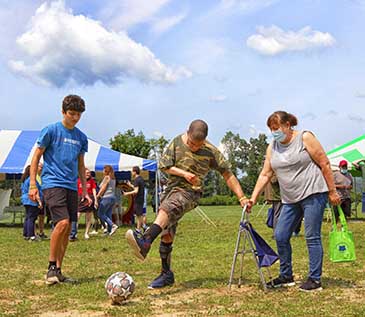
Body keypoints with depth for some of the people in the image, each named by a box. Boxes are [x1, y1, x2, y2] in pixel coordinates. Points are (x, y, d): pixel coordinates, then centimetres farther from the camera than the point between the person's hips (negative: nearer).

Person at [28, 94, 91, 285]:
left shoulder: (81, 137, 13)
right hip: (53, 183, -6)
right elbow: (36, 157, -1)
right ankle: (51, 266, -6)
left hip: (71, 187, 6)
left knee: (67, 229, 5)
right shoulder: (51, 130, -3)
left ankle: (58, 271, 14)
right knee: (62, 222, -20)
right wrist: (32, 185, -6)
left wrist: (85, 190, 17)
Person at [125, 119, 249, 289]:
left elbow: (227, 174, 2)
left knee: (168, 206, -37)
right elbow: (164, 165, 5)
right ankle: (166, 274, 16)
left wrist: (241, 197, -1)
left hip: (190, 192, -4)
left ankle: (145, 242, -57)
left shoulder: (211, 151, -3)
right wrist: (184, 173, -10)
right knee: (166, 235, 2)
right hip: (172, 187, 5)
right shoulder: (177, 142, 3)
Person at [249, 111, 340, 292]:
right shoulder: (272, 148, 10)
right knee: (280, 236, 3)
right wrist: (253, 198, 1)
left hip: (313, 194, -6)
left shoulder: (305, 138, -6)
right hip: (290, 199, 6)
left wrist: (332, 192, -7)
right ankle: (286, 276, 19)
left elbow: (324, 164, -6)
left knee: (312, 237, -5)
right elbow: (265, 175, 9)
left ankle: (315, 280, 3)